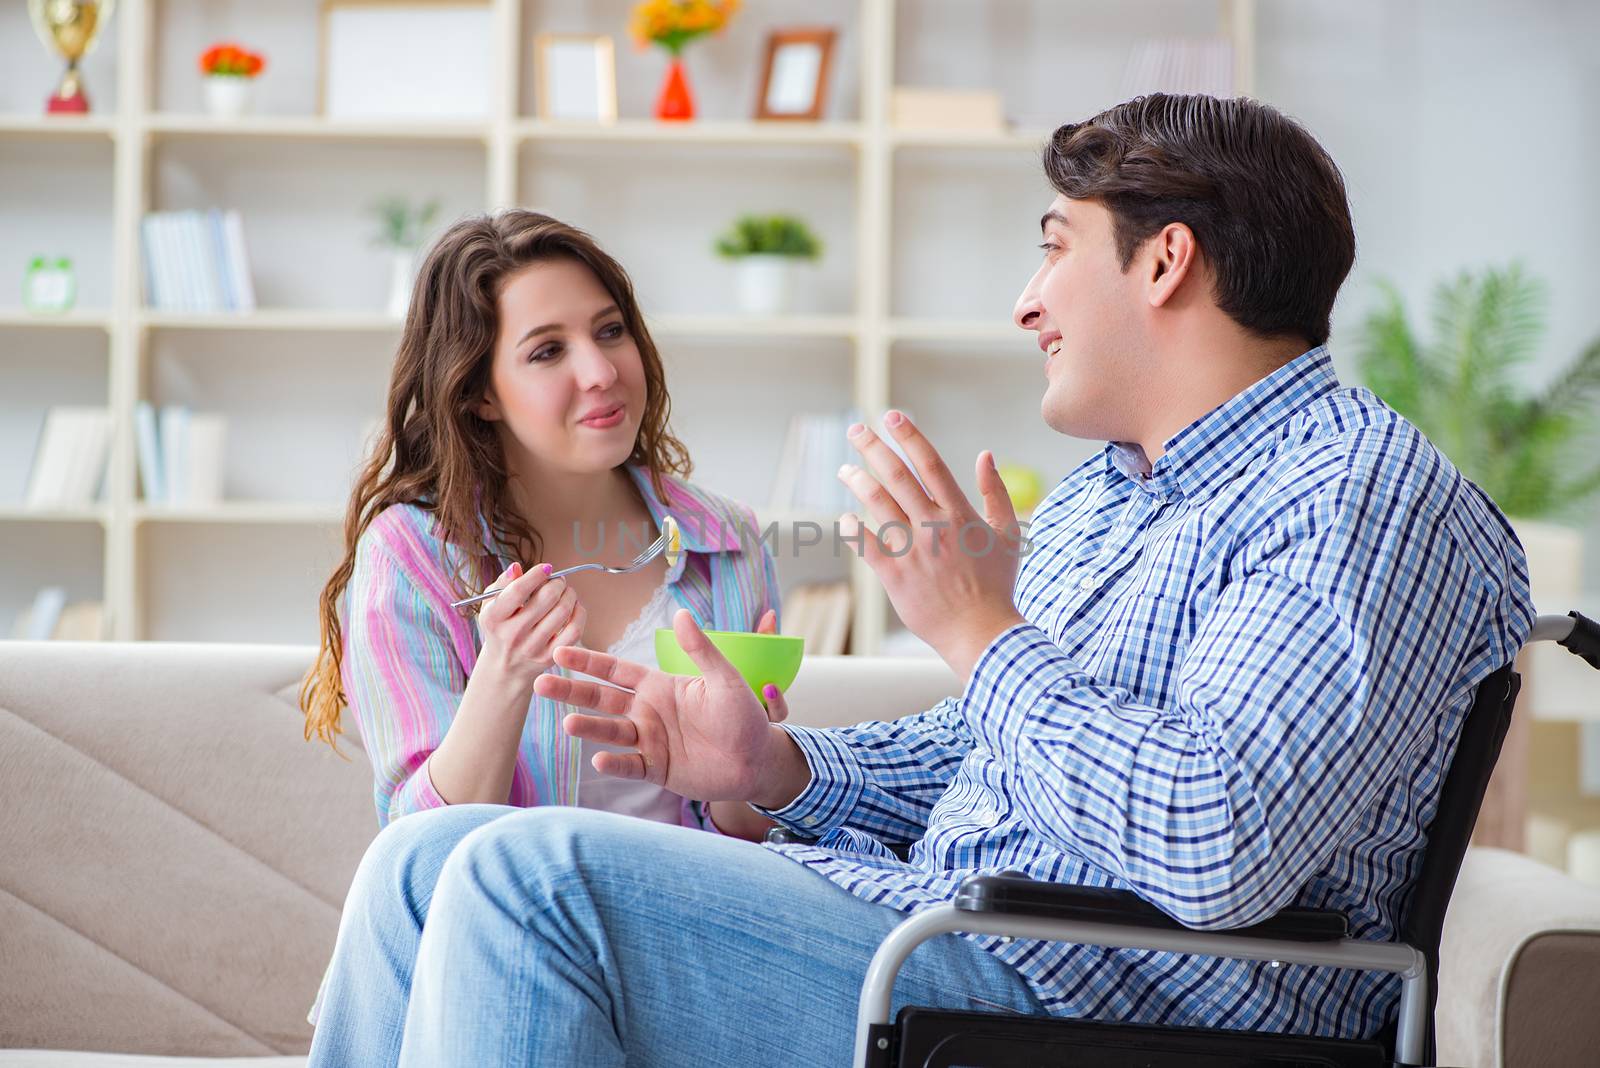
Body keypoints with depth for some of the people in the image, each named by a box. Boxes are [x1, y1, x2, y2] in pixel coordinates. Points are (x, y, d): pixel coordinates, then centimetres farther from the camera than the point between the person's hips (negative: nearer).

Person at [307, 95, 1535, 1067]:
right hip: (928, 908, 10)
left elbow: (1222, 846, -27)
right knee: (428, 862, 6)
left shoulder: (1361, 487, -12)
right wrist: (777, 766, 10)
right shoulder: (1101, 495, 22)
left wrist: (983, 634, -18)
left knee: (530, 875, -24)